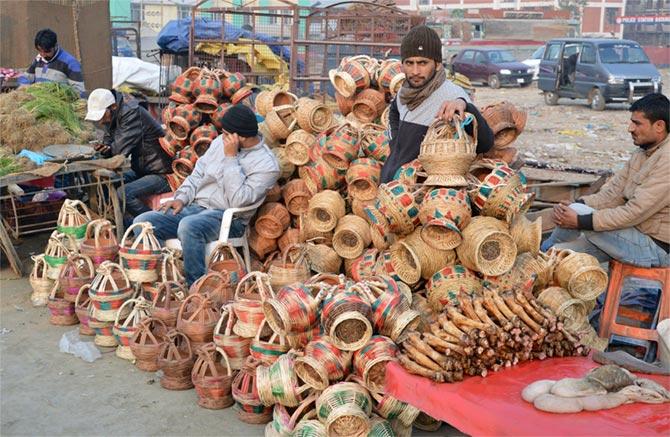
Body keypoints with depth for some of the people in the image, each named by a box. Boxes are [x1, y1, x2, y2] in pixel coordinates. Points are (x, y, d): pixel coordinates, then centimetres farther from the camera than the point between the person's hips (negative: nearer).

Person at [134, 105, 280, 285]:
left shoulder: (267, 164, -11)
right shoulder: (220, 142, 11)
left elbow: (238, 201, -22)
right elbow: (198, 173, 20)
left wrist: (231, 158, -20)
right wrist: (182, 198, 3)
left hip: (226, 216, -7)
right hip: (194, 207, 7)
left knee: (188, 227, -38)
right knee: (142, 222, -12)